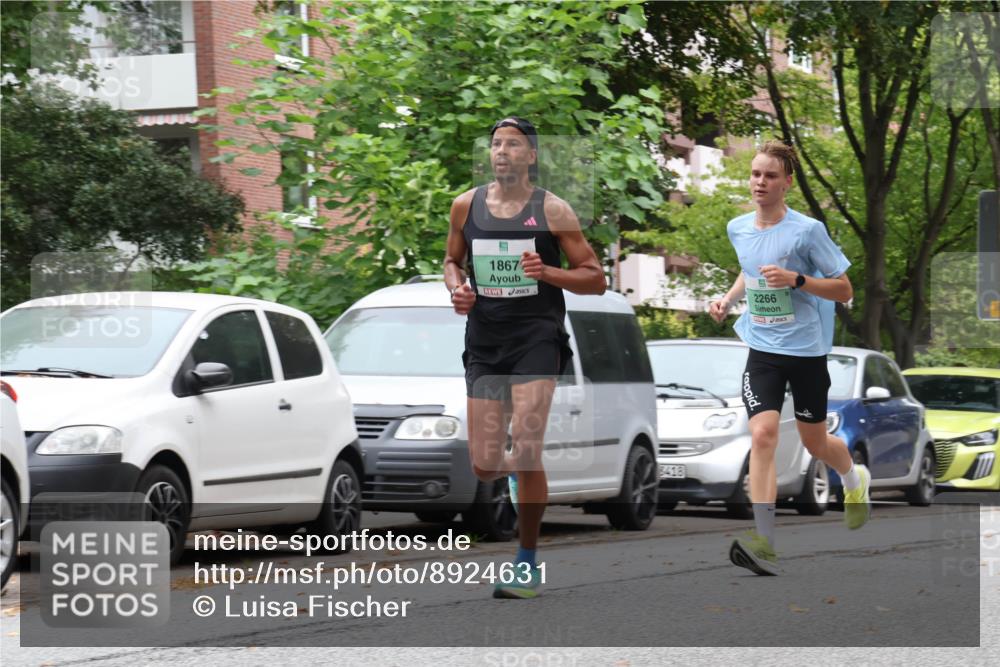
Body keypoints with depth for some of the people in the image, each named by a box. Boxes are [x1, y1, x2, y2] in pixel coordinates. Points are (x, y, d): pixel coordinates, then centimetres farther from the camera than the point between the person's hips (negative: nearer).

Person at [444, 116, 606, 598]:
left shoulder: (552, 210, -3)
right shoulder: (466, 206, 6)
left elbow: (595, 280, 0)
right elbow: (453, 260, 23)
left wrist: (548, 272, -18)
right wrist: (456, 287, 0)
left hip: (536, 337, -4)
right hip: (484, 341, 4)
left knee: (526, 453, -15)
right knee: (484, 467, 2)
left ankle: (527, 565, 1)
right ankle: (515, 470, 42)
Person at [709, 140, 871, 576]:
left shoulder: (807, 230, -13)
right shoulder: (738, 229, 3)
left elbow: (844, 290, -9)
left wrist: (796, 279, -24)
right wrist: (728, 299, 7)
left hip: (806, 348, -3)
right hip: (762, 348, 3)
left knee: (815, 443, 12)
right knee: (762, 435, -17)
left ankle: (855, 480, 49)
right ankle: (763, 543, -22)